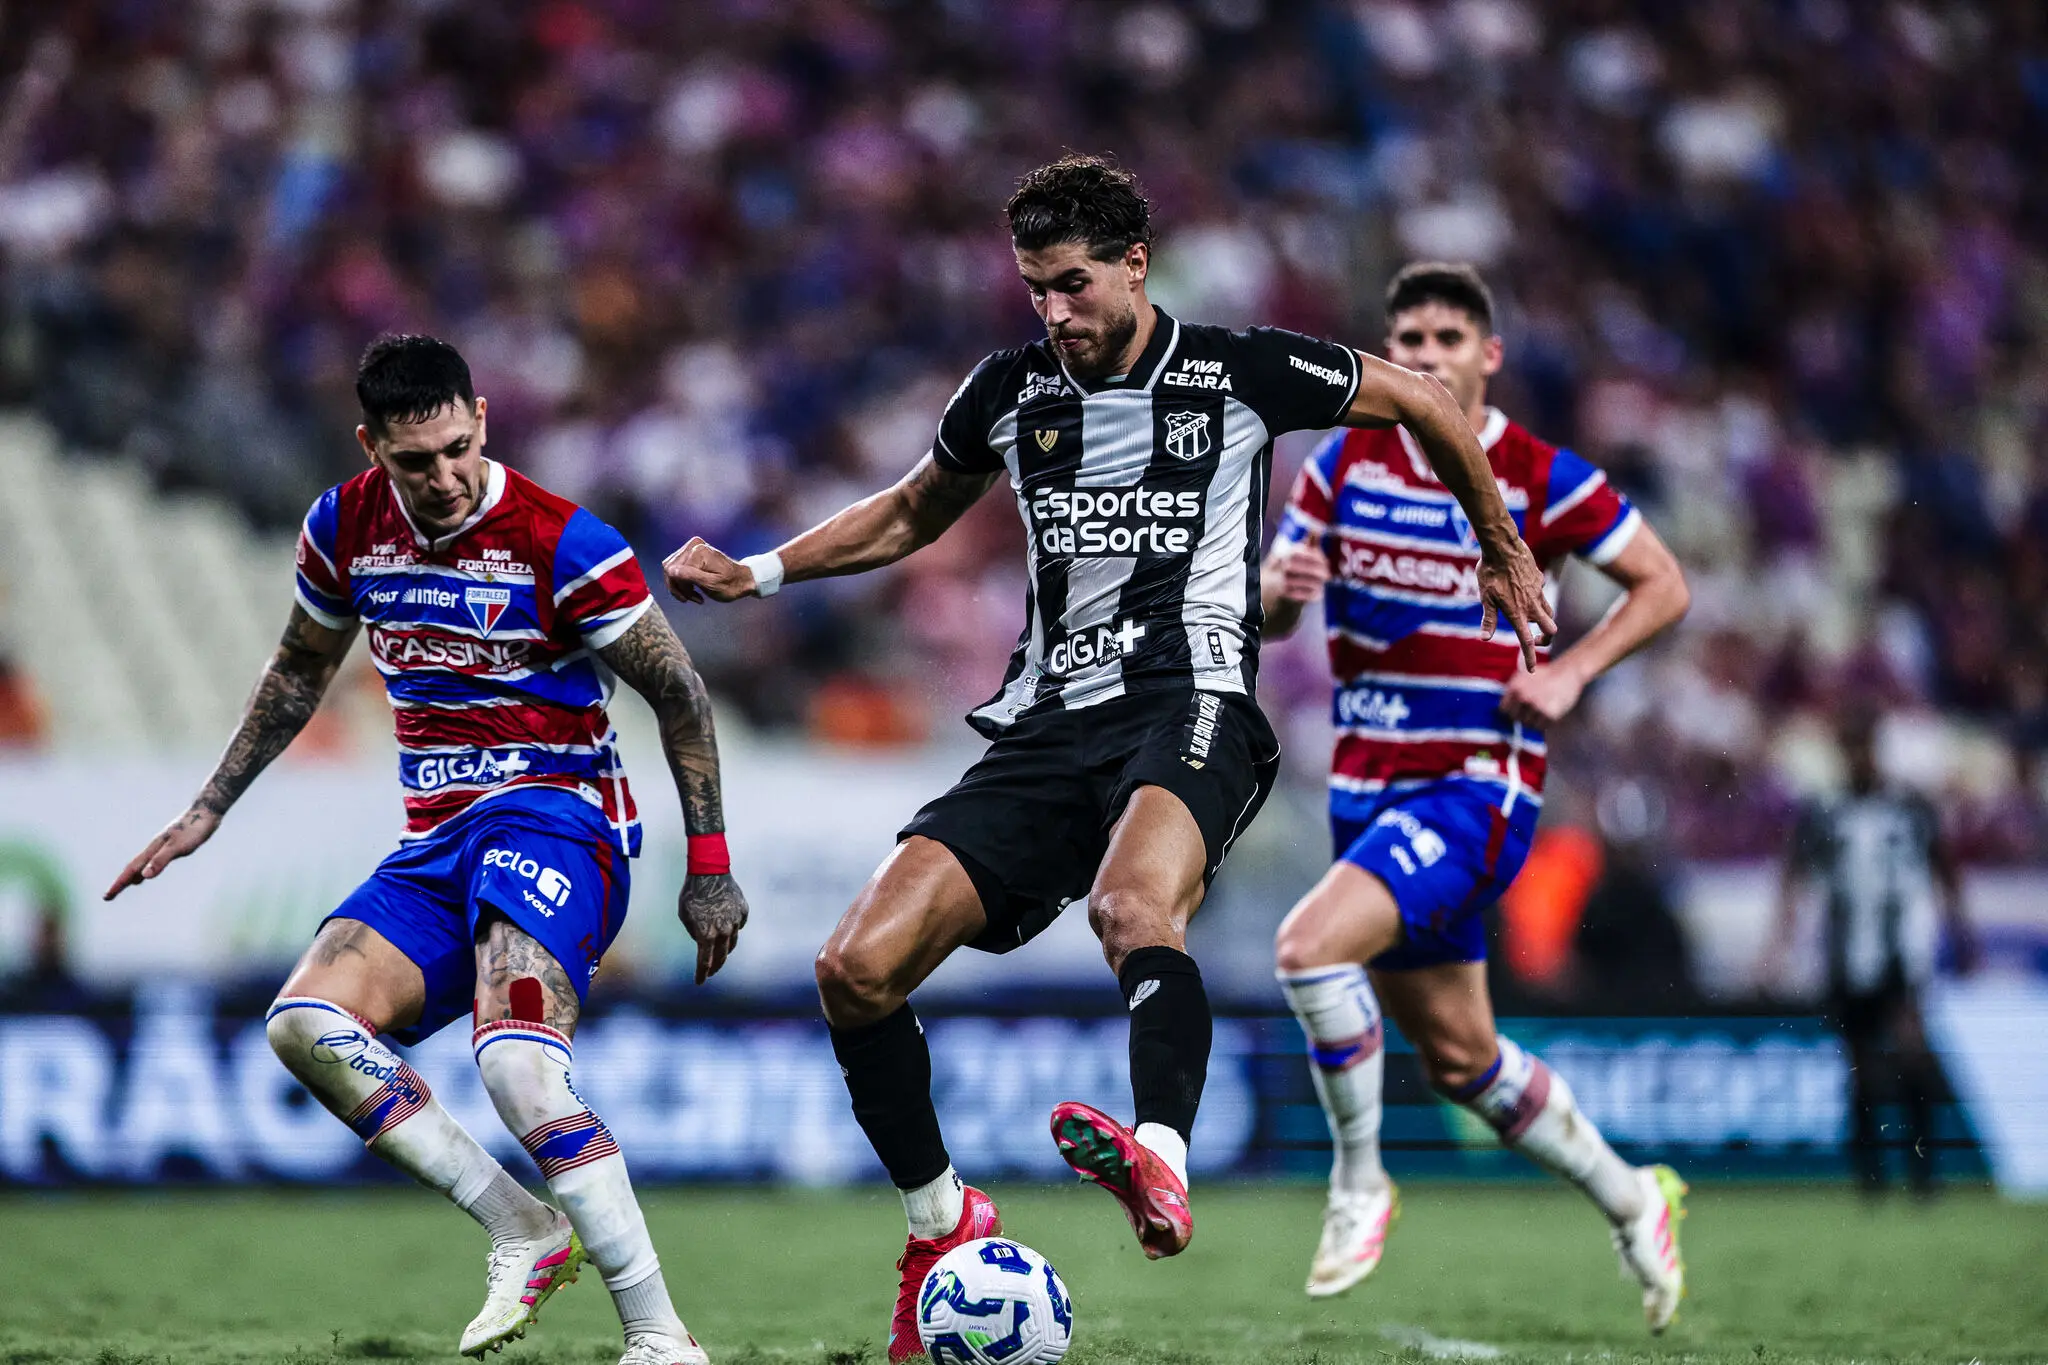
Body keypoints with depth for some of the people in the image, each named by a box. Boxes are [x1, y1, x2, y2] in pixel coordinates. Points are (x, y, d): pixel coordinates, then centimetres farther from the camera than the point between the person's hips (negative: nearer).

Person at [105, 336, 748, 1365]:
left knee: (516, 1063, -30)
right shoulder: (345, 527, 4)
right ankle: (522, 1233, -13)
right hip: (434, 846, 6)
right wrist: (205, 814, 22)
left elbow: (678, 691, -2)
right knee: (306, 1025, -19)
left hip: (554, 814, -6)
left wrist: (709, 865, -3)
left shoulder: (562, 544, -11)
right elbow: (299, 672, 22)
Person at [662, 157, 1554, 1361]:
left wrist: (1503, 551, 23)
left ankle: (1163, 1167, -58)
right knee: (857, 970, -10)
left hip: (1189, 702, -5)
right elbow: (914, 514, 31)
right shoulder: (1012, 392, 13)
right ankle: (943, 1222, 8)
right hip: (1048, 724, 5)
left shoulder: (1238, 371, 1)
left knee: (1135, 908, -40)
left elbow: (1419, 402, 15)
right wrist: (757, 573, 21)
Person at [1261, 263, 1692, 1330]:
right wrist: (1280, 587, -15)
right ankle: (1630, 1202, 32)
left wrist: (1572, 671, -11)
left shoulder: (1541, 479, -7)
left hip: (1479, 786, -5)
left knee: (1310, 947, -27)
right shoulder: (1344, 465, 4)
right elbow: (1270, 616, 9)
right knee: (1459, 1058, 12)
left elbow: (1664, 585, 3)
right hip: (1367, 789, 5)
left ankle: (1358, 1185, -9)